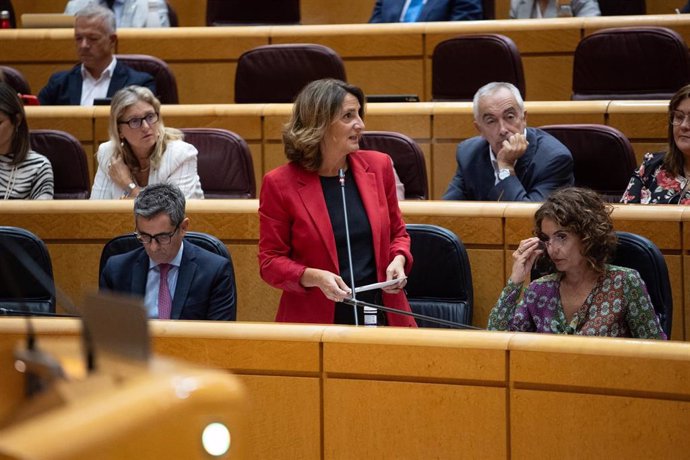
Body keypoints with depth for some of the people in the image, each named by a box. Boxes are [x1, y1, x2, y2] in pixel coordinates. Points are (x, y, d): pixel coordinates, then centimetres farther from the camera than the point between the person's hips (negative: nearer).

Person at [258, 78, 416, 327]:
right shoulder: (280, 183, -4)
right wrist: (315, 277, -17)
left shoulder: (378, 166, 7)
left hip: (384, 316, 3)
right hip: (315, 322, -3)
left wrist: (398, 260, -2)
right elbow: (270, 262, 0)